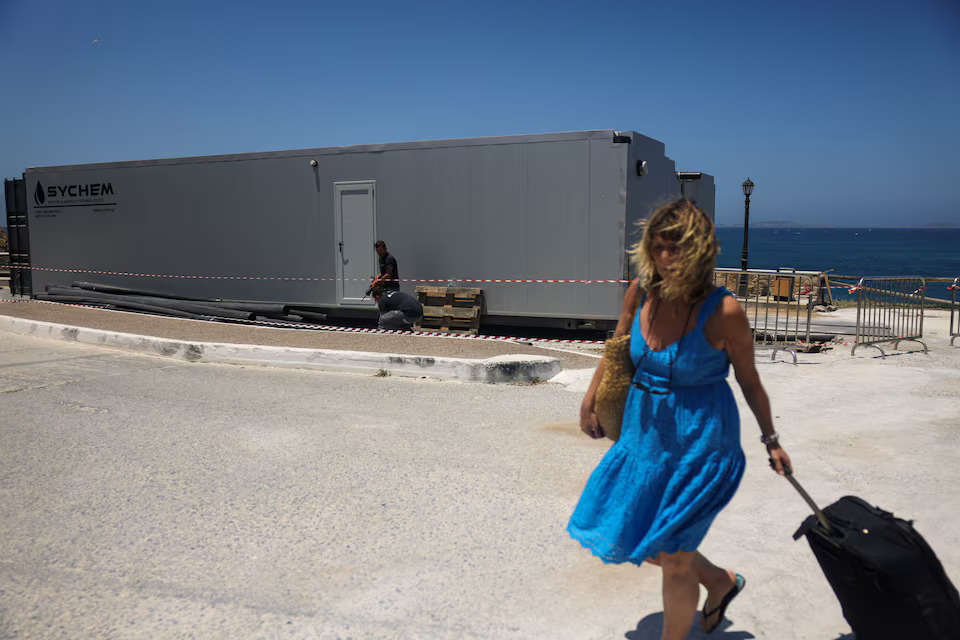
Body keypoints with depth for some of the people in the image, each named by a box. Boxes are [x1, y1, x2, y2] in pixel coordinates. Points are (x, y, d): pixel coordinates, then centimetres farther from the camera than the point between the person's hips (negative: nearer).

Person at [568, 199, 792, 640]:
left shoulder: (723, 312, -21)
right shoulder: (641, 292, -9)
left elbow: (749, 380, -7)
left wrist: (771, 441, 3)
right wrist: (590, 399, 13)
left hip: (699, 446, -6)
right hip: (643, 435, 6)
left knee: (672, 557, 6)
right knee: (626, 535, 18)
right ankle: (720, 580, 42)